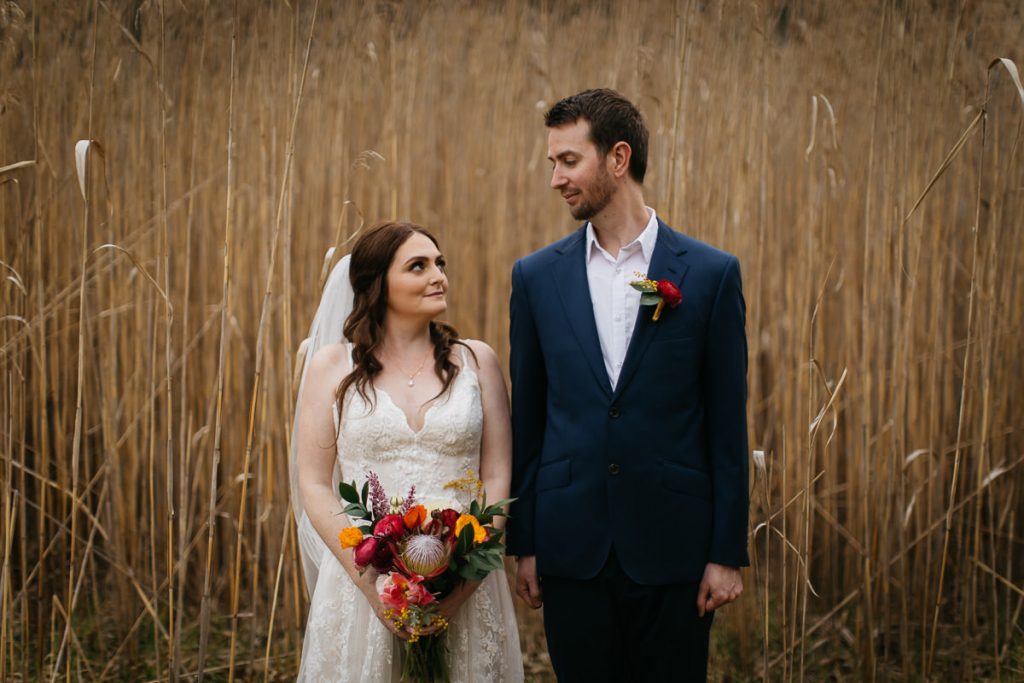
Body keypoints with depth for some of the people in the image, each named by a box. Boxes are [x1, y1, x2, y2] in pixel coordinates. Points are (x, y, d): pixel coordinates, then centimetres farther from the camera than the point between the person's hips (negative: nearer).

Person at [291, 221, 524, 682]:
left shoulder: (476, 360, 4)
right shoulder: (333, 366, 1)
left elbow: (498, 478, 2)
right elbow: (314, 486, -1)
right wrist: (374, 582, -12)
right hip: (360, 584, -1)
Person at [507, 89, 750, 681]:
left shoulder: (710, 273, -2)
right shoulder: (537, 276, 4)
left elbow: (727, 425, -2)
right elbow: (527, 420, 8)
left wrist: (728, 553, -4)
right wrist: (523, 543, 6)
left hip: (672, 546, -2)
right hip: (572, 545, 2)